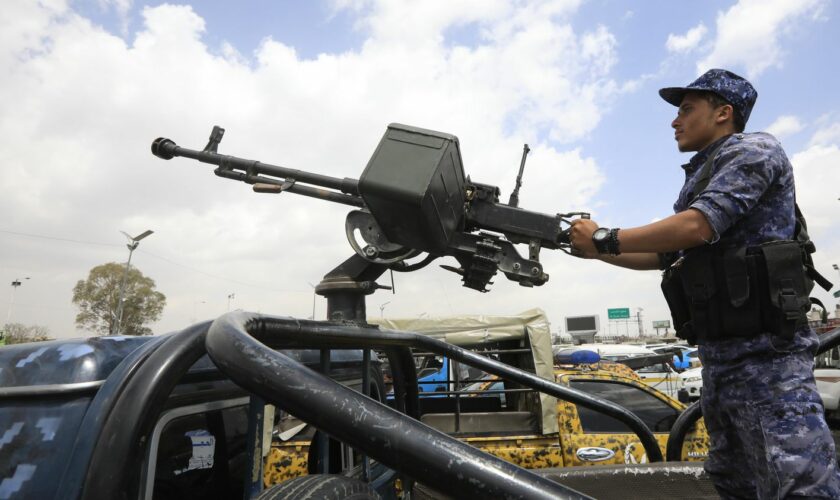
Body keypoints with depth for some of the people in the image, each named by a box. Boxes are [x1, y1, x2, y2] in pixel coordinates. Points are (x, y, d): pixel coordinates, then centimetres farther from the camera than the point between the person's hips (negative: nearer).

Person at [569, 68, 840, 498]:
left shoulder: (752, 150, -4)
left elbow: (697, 226, -21)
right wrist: (596, 251, 16)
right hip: (717, 354, 9)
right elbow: (666, 255, 25)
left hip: (765, 354, -9)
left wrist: (605, 238, -13)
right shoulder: (699, 179, 22)